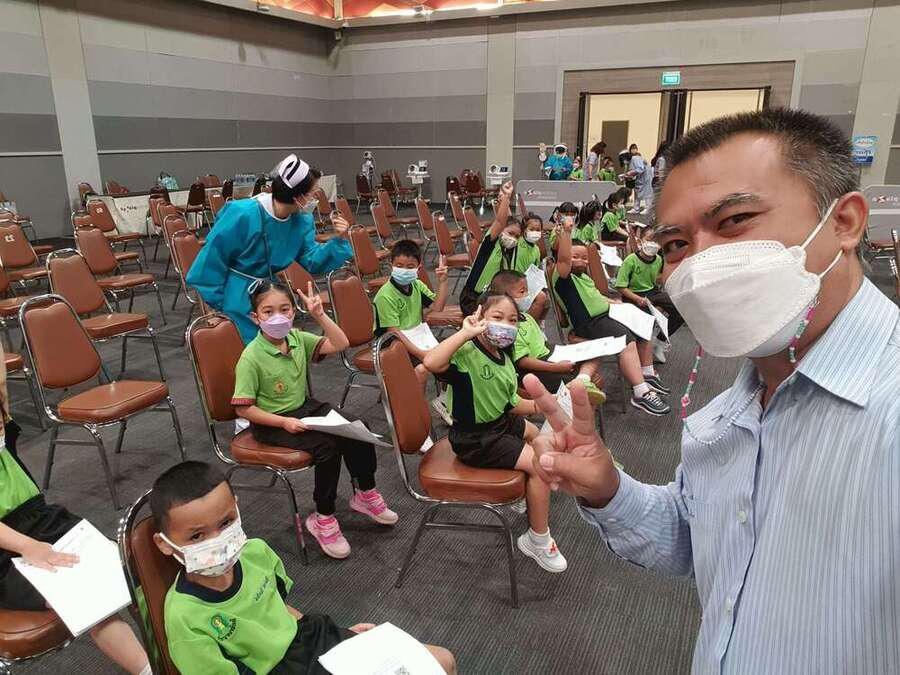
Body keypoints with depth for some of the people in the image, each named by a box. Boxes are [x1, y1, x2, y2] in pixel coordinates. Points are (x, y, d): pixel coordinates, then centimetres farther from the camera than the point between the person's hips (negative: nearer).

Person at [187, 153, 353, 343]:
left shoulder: (302, 220, -5)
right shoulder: (243, 215, -24)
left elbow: (312, 261, -5)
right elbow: (213, 259, -17)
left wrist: (339, 241, -20)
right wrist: (215, 305, -11)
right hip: (238, 300, -6)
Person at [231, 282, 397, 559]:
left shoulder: (297, 338, -3)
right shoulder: (251, 358, -20)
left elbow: (339, 344, -3)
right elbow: (243, 408, -17)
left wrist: (320, 315, -15)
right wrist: (284, 422, -23)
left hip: (305, 406, 7)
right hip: (271, 422, -6)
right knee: (328, 447, -27)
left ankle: (366, 494, 11)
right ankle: (322, 518, -6)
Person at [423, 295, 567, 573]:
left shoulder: (503, 358, 2)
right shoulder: (466, 354, -26)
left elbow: (511, 404, 9)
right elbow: (431, 362, -48)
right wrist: (466, 332, -40)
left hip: (500, 423, 10)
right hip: (474, 439, -10)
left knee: (537, 434, 30)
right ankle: (538, 540, 5)